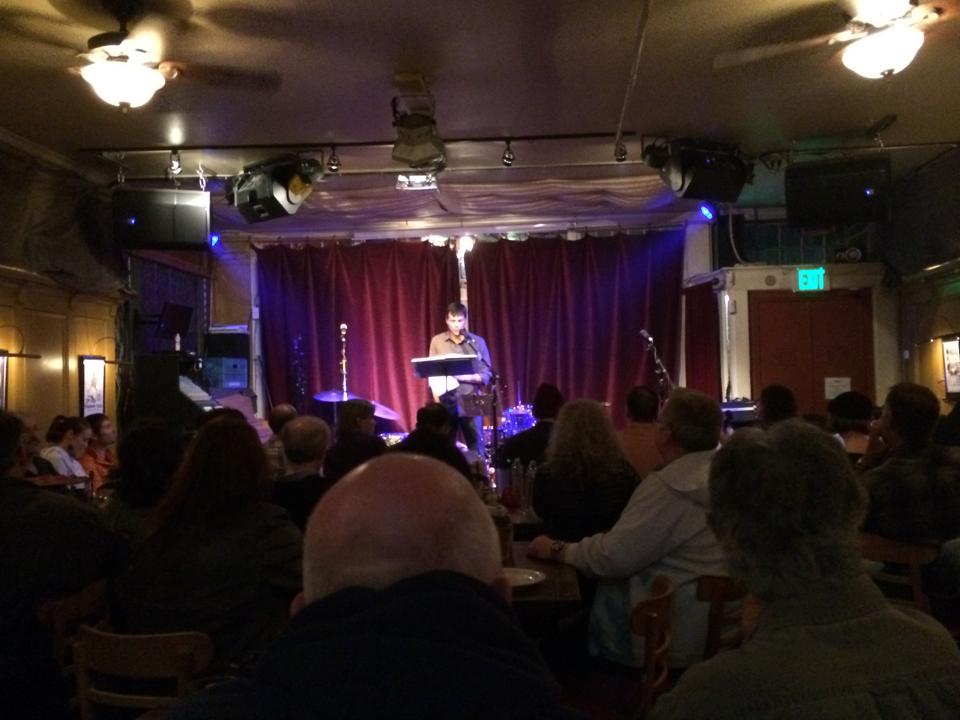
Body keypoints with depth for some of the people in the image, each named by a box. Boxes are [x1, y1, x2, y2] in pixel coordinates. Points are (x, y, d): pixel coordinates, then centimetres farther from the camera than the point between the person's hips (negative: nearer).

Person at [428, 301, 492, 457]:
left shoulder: (478, 342, 5)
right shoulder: (437, 341, 6)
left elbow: (487, 374, 4)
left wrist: (468, 377, -14)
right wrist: (437, 396, -9)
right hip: (446, 402, 0)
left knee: (476, 448, 1)